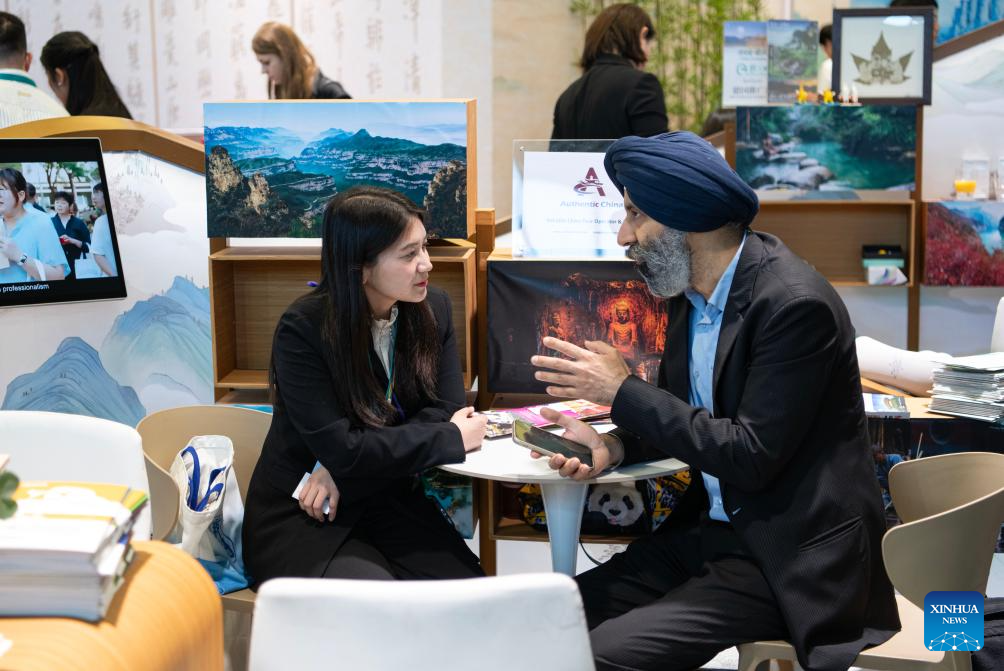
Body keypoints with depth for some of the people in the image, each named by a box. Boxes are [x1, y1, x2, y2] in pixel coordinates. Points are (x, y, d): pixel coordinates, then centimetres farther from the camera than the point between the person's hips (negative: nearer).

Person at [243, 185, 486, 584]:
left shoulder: (433, 308, -1)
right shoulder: (303, 330, -18)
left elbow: (446, 409, -6)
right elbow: (341, 449, -23)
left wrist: (344, 468, -18)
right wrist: (453, 440, -16)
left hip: (390, 500, 5)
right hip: (299, 519, -5)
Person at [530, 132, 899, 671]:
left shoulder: (796, 303, -21)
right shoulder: (690, 287, 5)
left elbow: (752, 458, -22)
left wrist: (623, 392, -18)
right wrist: (613, 446, -6)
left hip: (788, 556, -8)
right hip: (712, 526, 8)